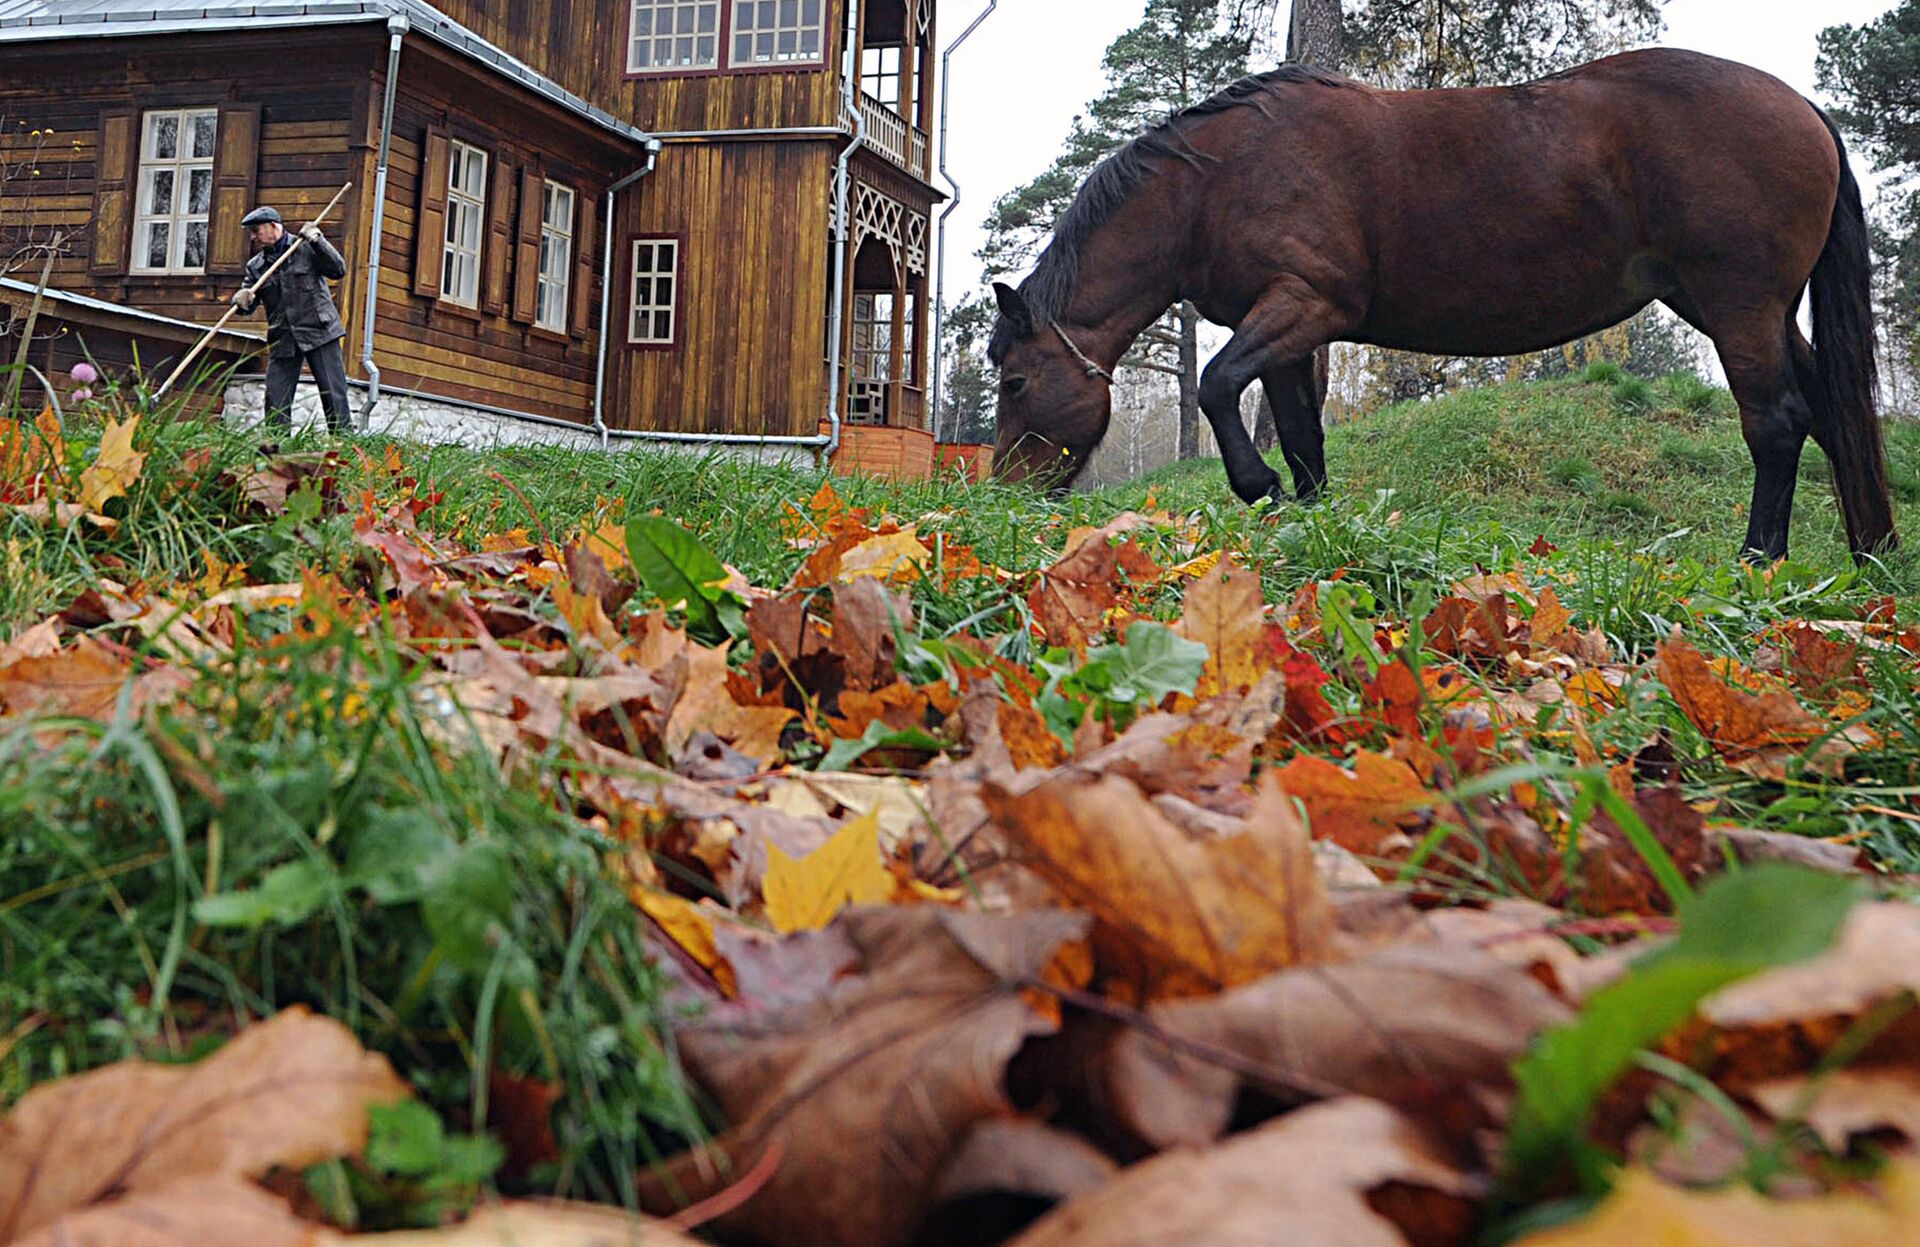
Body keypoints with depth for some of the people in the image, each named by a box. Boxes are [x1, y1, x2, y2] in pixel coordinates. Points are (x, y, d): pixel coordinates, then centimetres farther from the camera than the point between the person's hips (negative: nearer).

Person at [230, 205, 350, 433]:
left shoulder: (306, 248, 3)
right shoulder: (255, 266, 13)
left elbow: (338, 270, -6)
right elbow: (247, 306, 11)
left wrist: (318, 241, -13)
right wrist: (241, 301, -12)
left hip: (319, 331, -4)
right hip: (283, 340, 4)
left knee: (333, 394, -6)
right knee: (275, 400, -2)